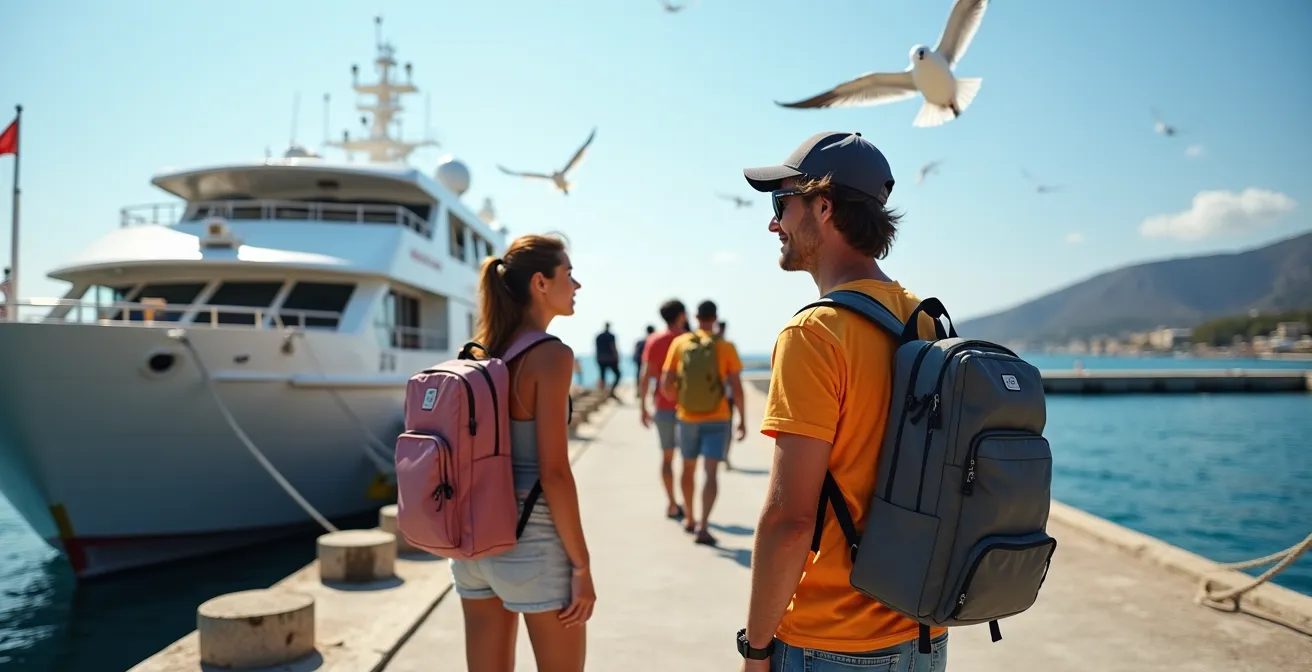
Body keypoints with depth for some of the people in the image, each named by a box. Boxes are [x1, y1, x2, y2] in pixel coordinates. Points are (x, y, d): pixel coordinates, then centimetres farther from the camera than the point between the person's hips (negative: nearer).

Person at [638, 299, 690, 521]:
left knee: (667, 456, 11)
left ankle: (672, 504, 10)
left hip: (664, 407, 1)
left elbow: (645, 375, -5)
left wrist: (643, 407, 1)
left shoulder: (654, 341, 0)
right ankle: (688, 505, 8)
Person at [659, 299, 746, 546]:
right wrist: (742, 419, 3)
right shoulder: (725, 347, -6)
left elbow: (665, 385, -4)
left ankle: (690, 519, 33)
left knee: (688, 468, 20)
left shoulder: (679, 343, -3)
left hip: (688, 417, 2)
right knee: (711, 472, -5)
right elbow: (737, 388, -8)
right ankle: (703, 526, -18)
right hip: (717, 419, -2)